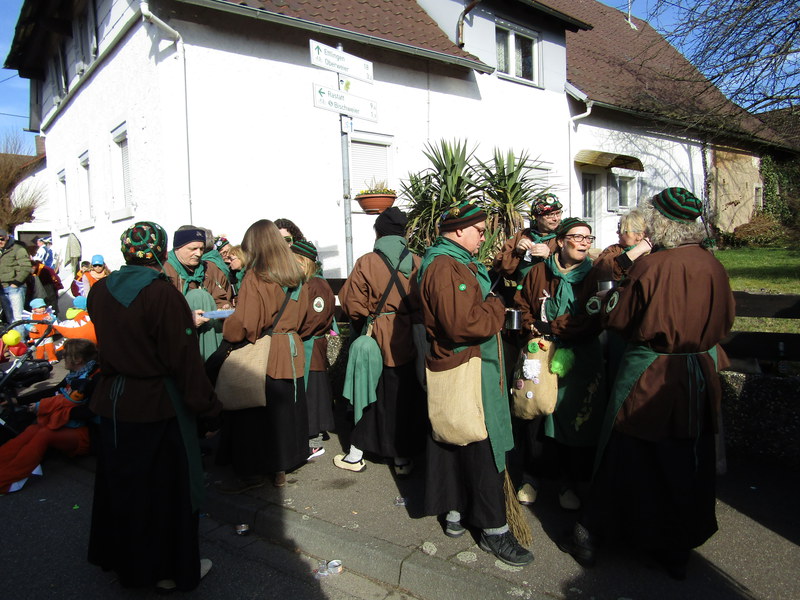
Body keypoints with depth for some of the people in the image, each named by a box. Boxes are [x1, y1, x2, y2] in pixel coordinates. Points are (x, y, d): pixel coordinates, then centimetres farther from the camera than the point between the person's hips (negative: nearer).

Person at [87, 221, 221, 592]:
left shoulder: (100, 291, 0)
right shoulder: (163, 294, -21)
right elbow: (184, 360, -21)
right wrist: (208, 409, -12)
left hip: (112, 402, 7)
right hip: (157, 407, -6)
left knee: (119, 481, 22)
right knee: (165, 486, 10)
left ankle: (118, 555, 43)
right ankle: (170, 569, 27)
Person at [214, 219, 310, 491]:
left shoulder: (254, 277, -15)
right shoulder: (296, 278, 6)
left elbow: (243, 326, -19)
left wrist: (226, 323, 0)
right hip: (291, 354, 7)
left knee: (253, 414, 7)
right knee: (284, 411, 15)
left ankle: (252, 473, 18)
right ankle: (281, 468, 27)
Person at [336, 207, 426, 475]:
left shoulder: (366, 263, -9)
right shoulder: (418, 262, -3)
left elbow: (353, 306, -7)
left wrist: (363, 329, 11)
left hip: (378, 341, -1)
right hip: (410, 342, 2)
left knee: (372, 394, 13)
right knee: (407, 397, 13)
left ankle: (355, 454, 25)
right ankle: (403, 458, 23)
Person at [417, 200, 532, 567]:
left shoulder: (460, 264, 17)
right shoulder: (444, 268, -19)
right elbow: (463, 324, -28)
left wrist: (491, 308, 5)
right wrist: (496, 309, -13)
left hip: (474, 367, 11)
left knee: (458, 445, 17)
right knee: (482, 449, -2)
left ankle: (456, 512, 30)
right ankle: (493, 529, 10)